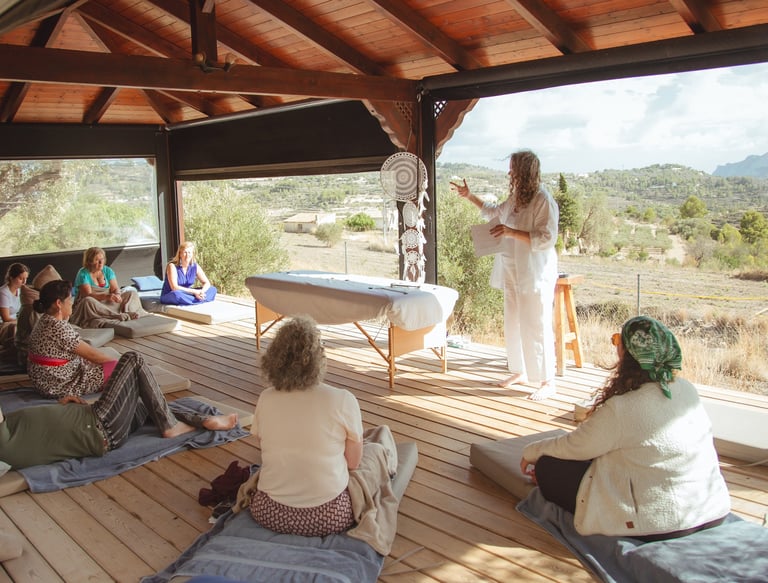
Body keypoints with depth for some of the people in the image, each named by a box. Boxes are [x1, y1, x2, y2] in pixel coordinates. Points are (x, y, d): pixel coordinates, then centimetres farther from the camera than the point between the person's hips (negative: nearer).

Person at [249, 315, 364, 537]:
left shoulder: (265, 399, -6)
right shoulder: (343, 400, -16)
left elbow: (271, 453, 9)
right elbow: (353, 462, -5)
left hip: (270, 514, 4)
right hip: (329, 518, -4)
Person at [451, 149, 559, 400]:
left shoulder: (544, 201, -17)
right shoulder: (515, 198, 9)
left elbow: (546, 239, -23)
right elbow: (494, 212, 28)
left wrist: (511, 232, -26)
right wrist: (469, 196, 26)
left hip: (535, 275, -9)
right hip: (513, 273, 9)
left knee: (537, 327, -4)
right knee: (513, 325, 15)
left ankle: (547, 381, 6)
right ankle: (520, 372, 30)